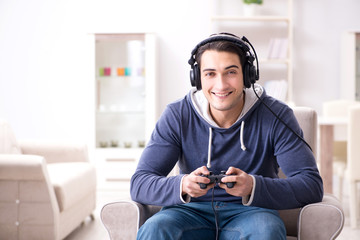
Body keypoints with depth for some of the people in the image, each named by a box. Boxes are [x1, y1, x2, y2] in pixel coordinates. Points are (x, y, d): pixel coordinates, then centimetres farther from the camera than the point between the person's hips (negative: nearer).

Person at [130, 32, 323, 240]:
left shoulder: (276, 116, -6)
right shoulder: (177, 116, -4)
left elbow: (312, 184, -12)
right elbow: (140, 183, -7)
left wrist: (254, 187, -30)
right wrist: (182, 185, -30)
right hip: (193, 210, 1)